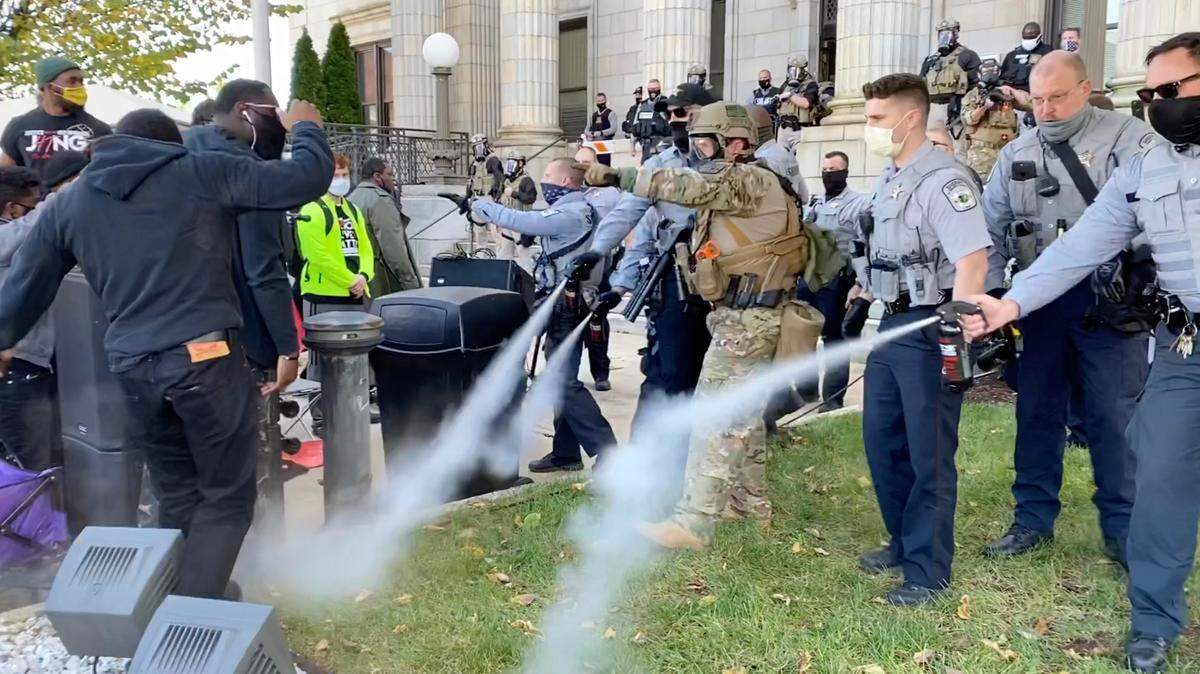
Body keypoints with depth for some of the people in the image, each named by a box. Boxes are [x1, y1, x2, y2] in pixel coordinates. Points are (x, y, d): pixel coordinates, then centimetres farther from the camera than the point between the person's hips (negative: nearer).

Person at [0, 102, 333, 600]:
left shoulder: (69, 202, 15)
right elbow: (308, 178, -2)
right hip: (206, 359, -5)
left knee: (177, 499, 18)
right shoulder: (203, 173, 1)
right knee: (227, 497, 5)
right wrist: (306, 128, 19)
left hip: (132, 369, 5)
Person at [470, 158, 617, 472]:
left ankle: (607, 450, -11)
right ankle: (565, 452, 21)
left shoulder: (571, 214, -16)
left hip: (567, 307, -10)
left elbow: (521, 221, -20)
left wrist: (480, 206, -7)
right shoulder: (571, 211, 16)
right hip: (563, 305, 10)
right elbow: (531, 223, 17)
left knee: (566, 383, -11)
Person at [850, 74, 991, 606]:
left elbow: (973, 258, -26)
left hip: (930, 329, -9)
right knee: (881, 438, 16)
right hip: (893, 323, 9)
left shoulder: (942, 179, -17)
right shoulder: (889, 178, 11)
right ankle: (903, 541, 33)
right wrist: (865, 286, 27)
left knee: (929, 456, 0)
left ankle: (927, 572, 12)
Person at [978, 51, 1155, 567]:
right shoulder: (1016, 155, 11)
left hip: (1108, 301, -4)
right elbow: (989, 229, 11)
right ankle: (1033, 519, 24)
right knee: (1037, 411, 11)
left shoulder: (1127, 137, -1)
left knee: (1114, 417, 1)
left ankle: (1123, 530, 16)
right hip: (1040, 302, 4)